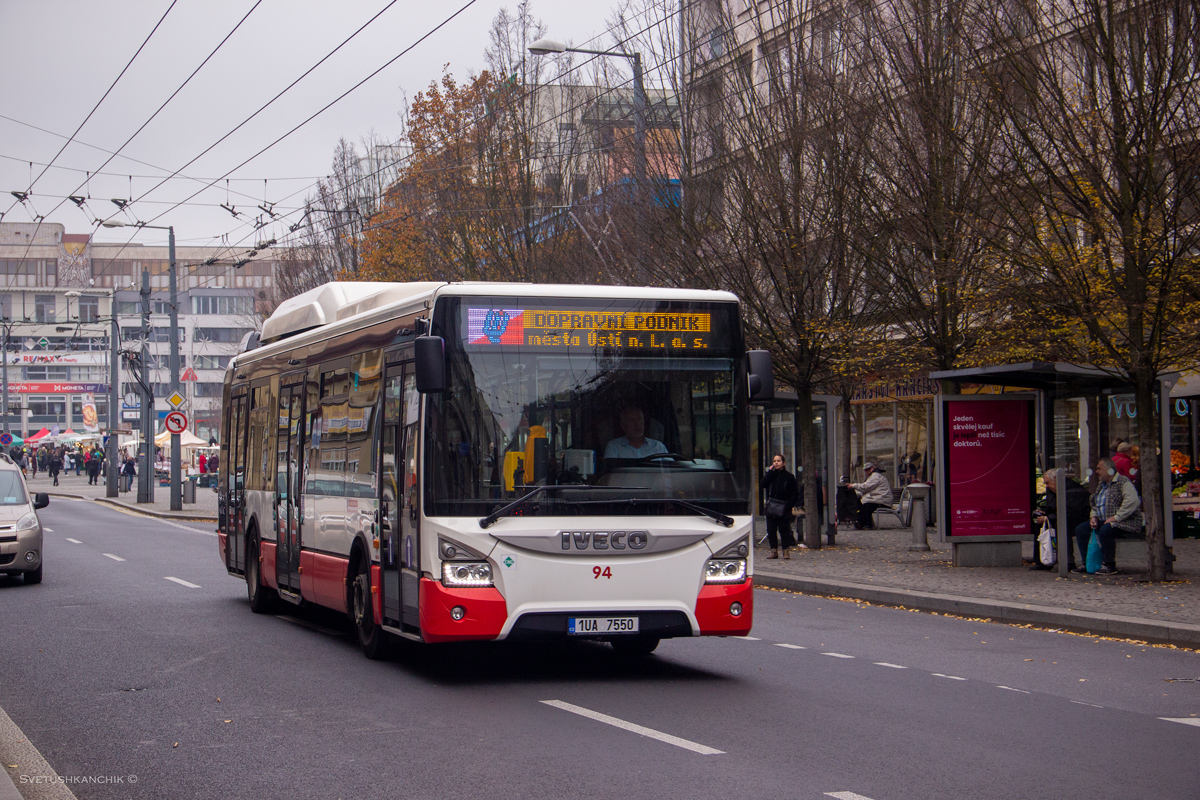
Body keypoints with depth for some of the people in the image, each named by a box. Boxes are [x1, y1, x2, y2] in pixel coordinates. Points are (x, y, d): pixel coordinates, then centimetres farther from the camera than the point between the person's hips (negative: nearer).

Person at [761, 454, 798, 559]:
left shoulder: (789, 477, 3)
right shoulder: (771, 475, 12)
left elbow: (793, 494, 1)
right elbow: (762, 485, -5)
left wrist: (788, 506, -10)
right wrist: (770, 472, -6)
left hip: (783, 509, -3)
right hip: (771, 508, 3)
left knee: (784, 530, -2)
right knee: (771, 530, 2)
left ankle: (786, 551, 3)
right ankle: (774, 550, 8)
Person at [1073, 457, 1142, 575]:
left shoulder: (1123, 482, -11)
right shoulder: (1101, 485, 19)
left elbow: (1132, 501, -25)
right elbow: (1095, 504, 30)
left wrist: (1116, 517, -27)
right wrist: (1094, 516, 7)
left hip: (1125, 521, -9)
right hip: (1104, 521, 9)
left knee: (1105, 530, -37)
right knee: (1080, 529, -3)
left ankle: (1109, 565, -24)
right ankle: (1086, 563, 1)